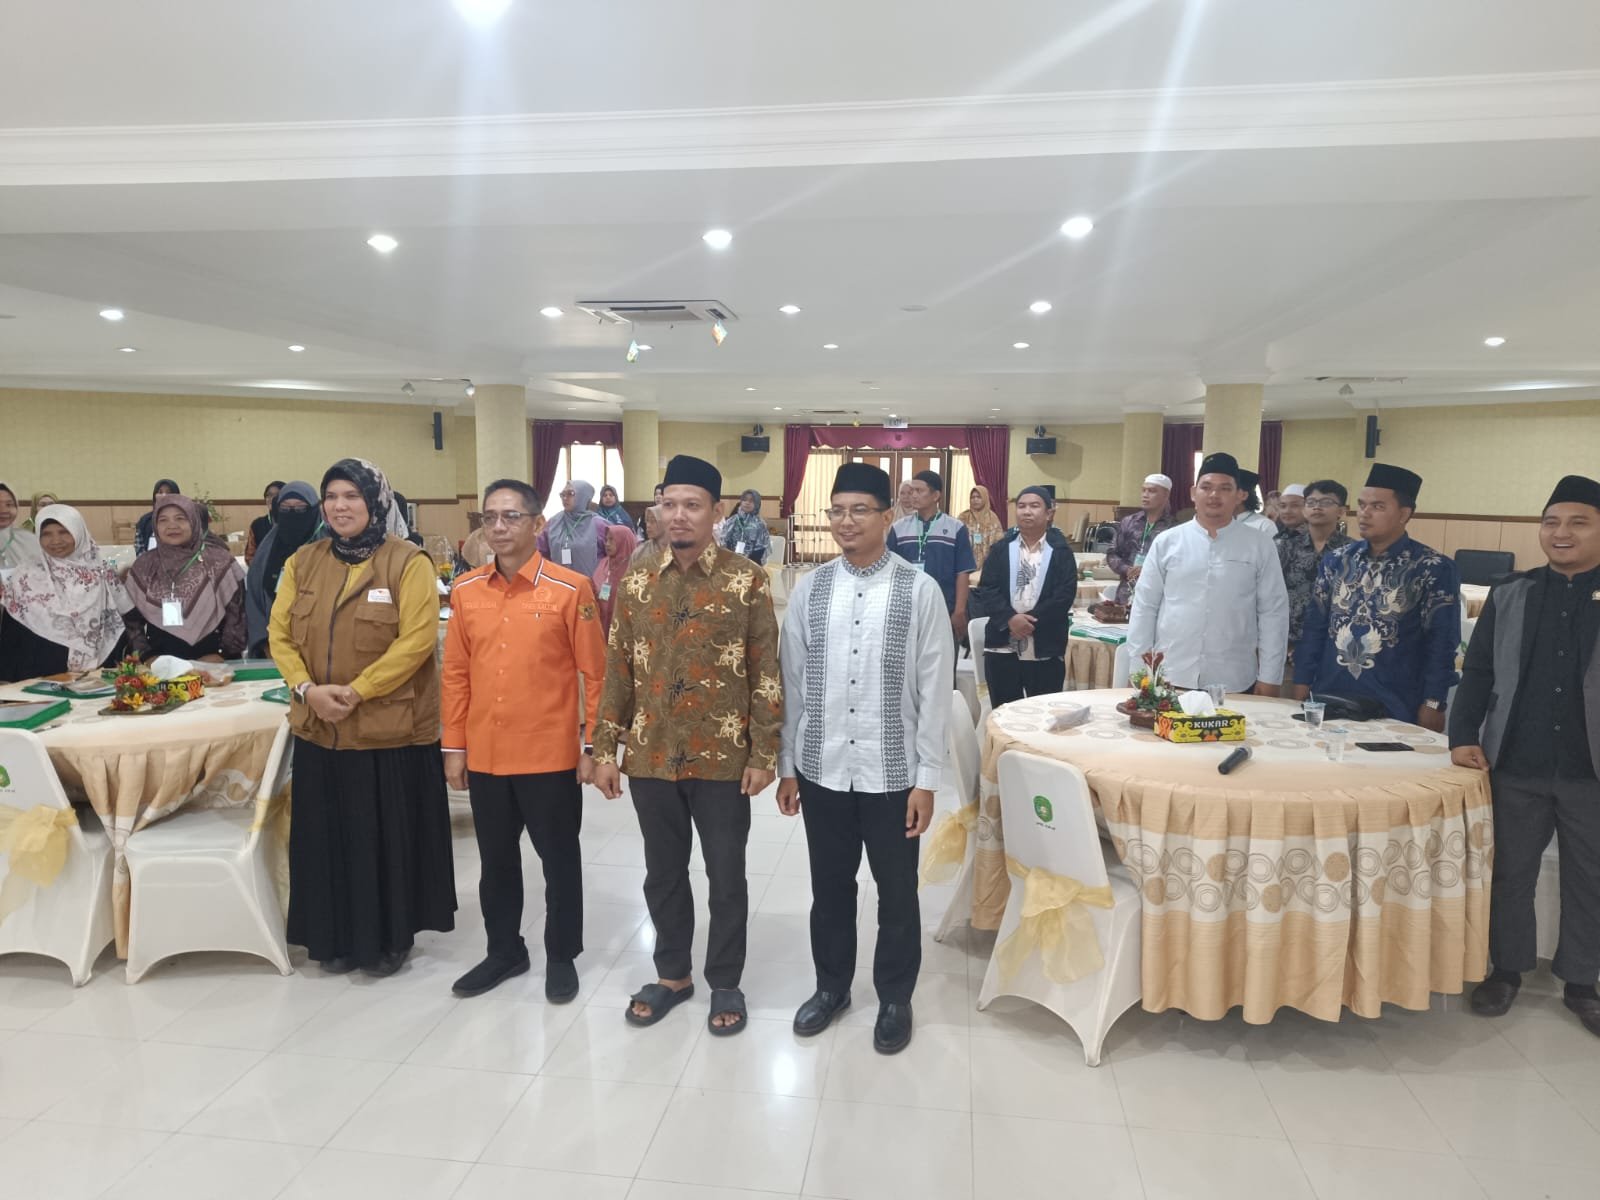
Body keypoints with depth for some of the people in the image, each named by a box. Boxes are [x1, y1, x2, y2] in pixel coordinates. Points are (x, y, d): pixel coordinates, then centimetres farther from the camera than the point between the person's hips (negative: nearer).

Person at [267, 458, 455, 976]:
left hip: (391, 728, -5)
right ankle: (336, 937, 29)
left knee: (388, 836, 6)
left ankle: (389, 938, 23)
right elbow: (280, 634, 7)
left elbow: (417, 640, -15)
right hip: (320, 728, 5)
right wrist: (307, 688, -10)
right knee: (328, 835, 13)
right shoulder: (303, 561, 8)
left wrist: (355, 691, -18)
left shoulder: (408, 562, -8)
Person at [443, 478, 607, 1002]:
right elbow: (456, 674, 8)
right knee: (496, 859, 18)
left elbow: (595, 672, -6)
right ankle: (504, 950, 36)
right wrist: (454, 746, 6)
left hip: (551, 756, -4)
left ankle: (562, 956, 28)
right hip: (485, 757, 4)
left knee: (559, 860, 10)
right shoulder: (465, 591, 4)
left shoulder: (570, 589, -9)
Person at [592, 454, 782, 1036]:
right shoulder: (636, 582, 3)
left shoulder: (746, 580, -7)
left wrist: (763, 754, -9)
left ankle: (725, 983, 29)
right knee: (663, 874, 16)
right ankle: (672, 975, 36)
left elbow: (766, 674, -6)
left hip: (722, 761, -3)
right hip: (651, 760, 3)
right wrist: (605, 749, 3)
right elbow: (618, 670, 6)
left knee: (726, 878, 10)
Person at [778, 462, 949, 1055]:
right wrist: (785, 765, 5)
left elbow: (935, 691, -6)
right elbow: (791, 682, 4)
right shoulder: (810, 589, -1)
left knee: (896, 892, 14)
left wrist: (927, 778, -7)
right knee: (829, 887, 18)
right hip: (821, 770, 2)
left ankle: (894, 999, 36)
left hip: (893, 773, -2)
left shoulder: (920, 590, -8)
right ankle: (831, 986, 40)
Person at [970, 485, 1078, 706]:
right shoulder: (1001, 549, 8)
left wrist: (1032, 621, -16)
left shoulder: (1061, 551, 2)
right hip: (1002, 647, 2)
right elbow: (986, 589, -2)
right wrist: (1010, 618, -17)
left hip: (1045, 649, -2)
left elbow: (1065, 594, -8)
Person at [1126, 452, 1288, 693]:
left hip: (1234, 684, 0)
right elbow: (1145, 606, 4)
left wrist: (1268, 677, 0)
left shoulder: (1259, 547, 2)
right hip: (1169, 678, 0)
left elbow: (1273, 612, 3)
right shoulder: (1167, 542, 2)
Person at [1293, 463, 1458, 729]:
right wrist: (1302, 685, 4)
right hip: (1329, 700, 3)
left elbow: (1441, 644, -5)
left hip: (1395, 708, -3)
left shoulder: (1434, 569, -5)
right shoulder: (1335, 560, 6)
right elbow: (1314, 626, 8)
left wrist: (1433, 704, -9)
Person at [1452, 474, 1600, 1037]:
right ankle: (1507, 969, 29)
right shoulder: (1510, 595, 2)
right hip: (1515, 765, 1)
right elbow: (1478, 670, 5)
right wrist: (1463, 734, -6)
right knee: (1510, 874, 13)